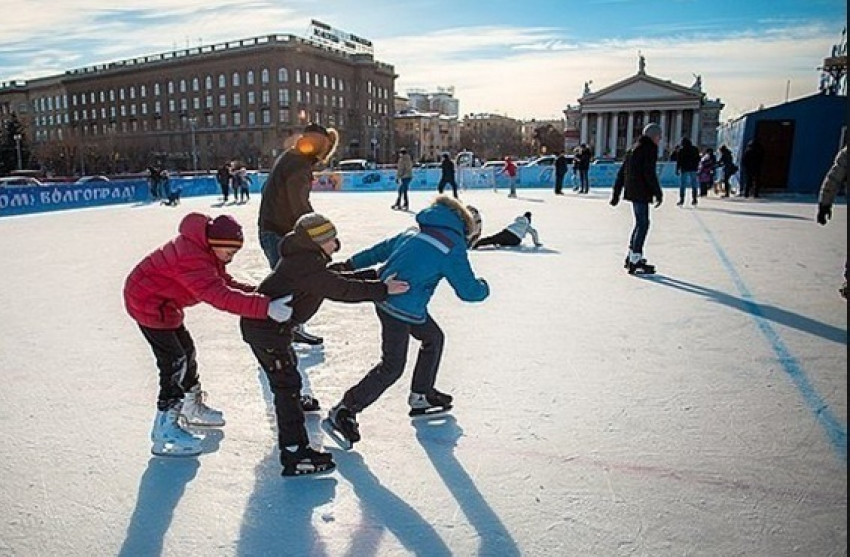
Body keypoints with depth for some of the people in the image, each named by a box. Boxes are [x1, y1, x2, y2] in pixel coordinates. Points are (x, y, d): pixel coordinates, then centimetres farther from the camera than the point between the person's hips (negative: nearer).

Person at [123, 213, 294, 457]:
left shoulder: (204, 248, -4)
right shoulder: (192, 258, -35)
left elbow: (223, 282, 0)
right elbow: (221, 296, -45)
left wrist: (256, 292, -15)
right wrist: (265, 307, -52)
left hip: (159, 300, 10)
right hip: (148, 303, -10)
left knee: (186, 350, 19)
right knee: (175, 362, -10)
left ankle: (193, 406, 38)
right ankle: (164, 431, -1)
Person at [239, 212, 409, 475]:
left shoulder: (304, 259, 9)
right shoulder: (306, 265, -23)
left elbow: (338, 278, 12)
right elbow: (341, 290, -27)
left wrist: (375, 275, 8)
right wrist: (381, 290, -24)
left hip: (267, 323, 11)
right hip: (265, 328, -11)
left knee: (289, 363, 32)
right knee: (287, 384, -12)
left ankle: (293, 402, 60)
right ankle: (294, 453, -11)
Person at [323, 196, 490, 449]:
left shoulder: (415, 232, 13)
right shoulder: (453, 246, -10)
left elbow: (381, 249, 21)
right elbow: (468, 290, -7)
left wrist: (351, 264, 30)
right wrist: (483, 288, 15)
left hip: (385, 297, 9)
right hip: (402, 310, -9)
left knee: (434, 338, 23)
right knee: (392, 367, -1)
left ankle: (421, 395, 36)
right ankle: (343, 413, 3)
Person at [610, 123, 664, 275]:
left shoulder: (634, 148, 19)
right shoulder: (650, 148, -7)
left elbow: (621, 172, 19)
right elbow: (649, 173, -17)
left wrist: (616, 193, 22)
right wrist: (658, 193, -13)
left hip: (632, 191, 9)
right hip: (641, 192, -9)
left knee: (640, 223, 18)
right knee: (642, 224, -6)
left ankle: (631, 257, 24)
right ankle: (635, 262, -7)